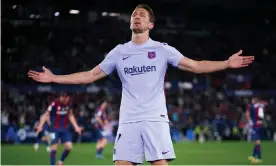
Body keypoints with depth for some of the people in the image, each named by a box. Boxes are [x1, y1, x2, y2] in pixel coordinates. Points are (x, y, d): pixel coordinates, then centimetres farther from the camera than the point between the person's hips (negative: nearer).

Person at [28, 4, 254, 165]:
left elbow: (196, 66, 2)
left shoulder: (162, 50, 5)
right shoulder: (119, 52, 11)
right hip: (128, 120, 2)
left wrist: (227, 63, -11)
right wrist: (54, 78, 10)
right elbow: (91, 75, 15)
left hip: (155, 118, -2)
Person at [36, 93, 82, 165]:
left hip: (65, 129, 4)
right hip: (55, 129, -4)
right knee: (54, 147, -9)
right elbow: (46, 115, -13)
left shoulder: (68, 104, 0)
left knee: (69, 147, -5)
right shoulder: (54, 104, -16)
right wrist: (40, 125, -23)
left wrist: (76, 126, 12)